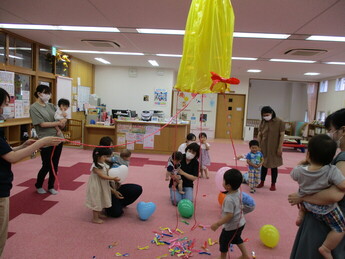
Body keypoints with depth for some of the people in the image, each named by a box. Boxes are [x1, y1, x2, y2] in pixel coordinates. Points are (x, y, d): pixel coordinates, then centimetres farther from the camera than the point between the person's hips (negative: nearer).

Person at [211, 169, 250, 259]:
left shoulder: (229, 199, -35)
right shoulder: (238, 191, -10)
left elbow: (229, 215, -32)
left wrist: (217, 224, -24)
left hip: (232, 226, -8)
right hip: (240, 223, 8)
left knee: (224, 241, 17)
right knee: (237, 239, 31)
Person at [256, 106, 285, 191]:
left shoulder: (280, 122, -9)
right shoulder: (262, 122, 3)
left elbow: (282, 135, -9)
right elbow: (259, 135, 5)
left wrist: (280, 148, -12)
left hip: (274, 148, -3)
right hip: (264, 148, 3)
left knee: (274, 166, 8)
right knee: (263, 165, 13)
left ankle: (273, 184, 21)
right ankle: (262, 182, 26)